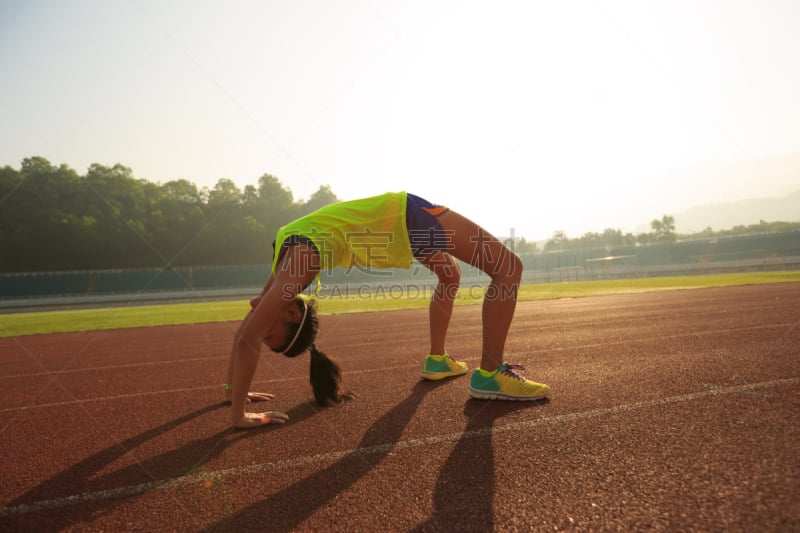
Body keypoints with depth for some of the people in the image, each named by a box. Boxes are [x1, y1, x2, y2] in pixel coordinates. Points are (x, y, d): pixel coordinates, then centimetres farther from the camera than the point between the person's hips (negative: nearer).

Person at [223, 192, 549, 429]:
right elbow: (246, 332, 6)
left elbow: (248, 339, -29)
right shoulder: (286, 269, -5)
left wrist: (238, 408, -19)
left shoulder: (295, 266, -27)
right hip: (399, 221, 6)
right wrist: (232, 390, 10)